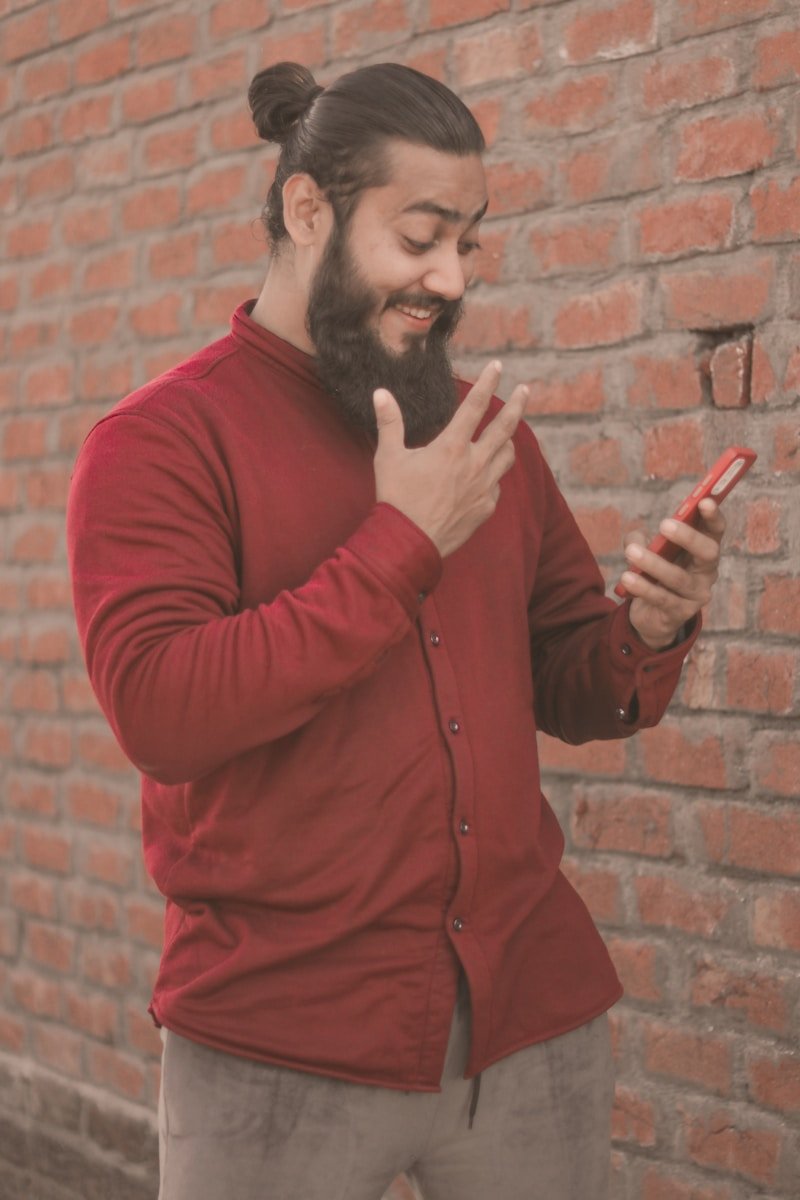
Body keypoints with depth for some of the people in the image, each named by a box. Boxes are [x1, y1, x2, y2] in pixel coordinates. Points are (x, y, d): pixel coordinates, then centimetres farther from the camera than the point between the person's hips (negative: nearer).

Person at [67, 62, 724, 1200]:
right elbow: (160, 709, -19)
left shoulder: (486, 433, 10)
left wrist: (650, 636, -8)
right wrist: (403, 546, -18)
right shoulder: (160, 441, -6)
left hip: (534, 1019, 5)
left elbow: (570, 692, 14)